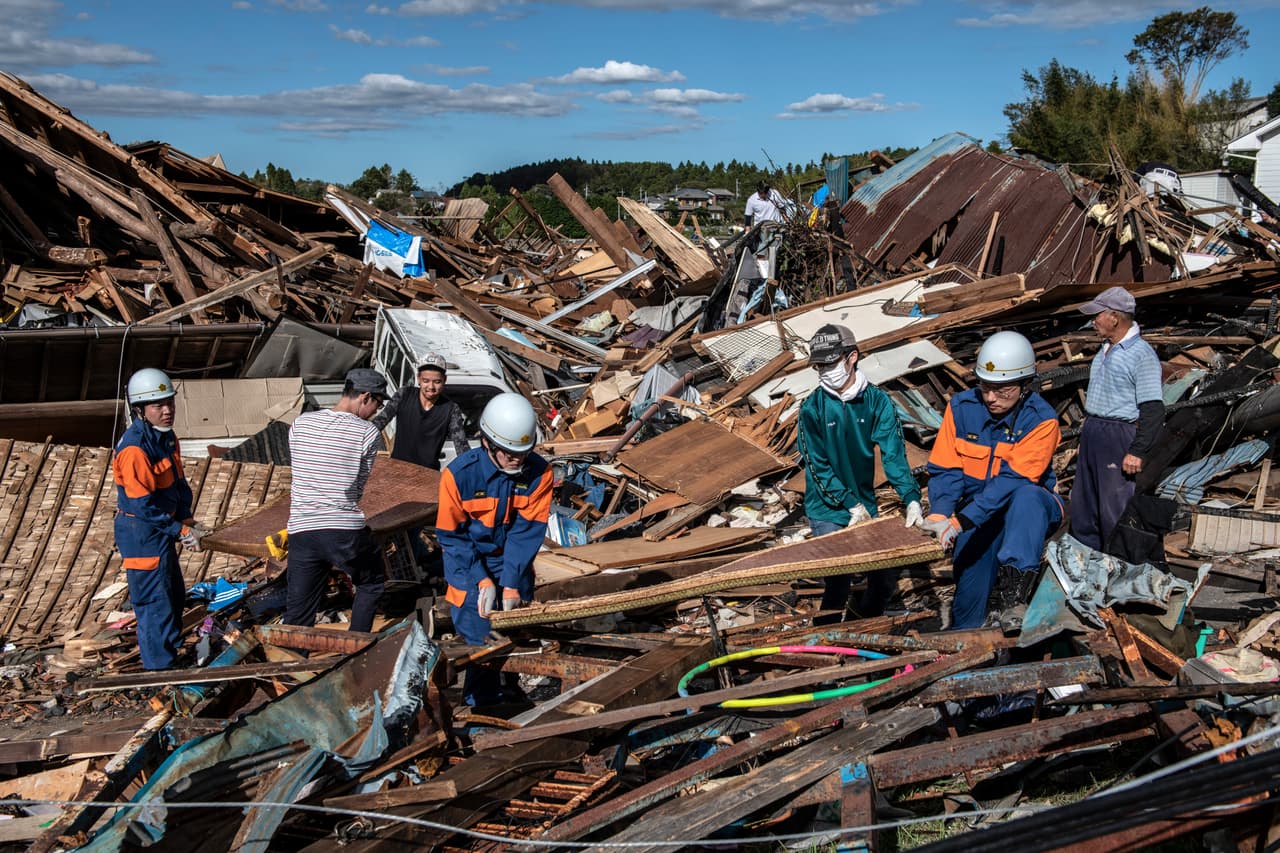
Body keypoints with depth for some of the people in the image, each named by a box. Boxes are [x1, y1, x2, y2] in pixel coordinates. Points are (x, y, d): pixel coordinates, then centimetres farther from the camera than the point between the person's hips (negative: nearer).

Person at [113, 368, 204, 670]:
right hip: (142, 534, -10)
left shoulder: (166, 436, 5)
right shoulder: (134, 449, -24)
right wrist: (179, 530, -18)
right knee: (156, 605, -3)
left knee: (174, 596, 20)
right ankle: (161, 670, 6)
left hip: (161, 530, 10)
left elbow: (179, 482, 12)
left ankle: (170, 657, 35)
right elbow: (142, 504, -24)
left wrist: (186, 519, -1)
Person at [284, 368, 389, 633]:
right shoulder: (367, 433, -4)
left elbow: (297, 480, 12)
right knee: (372, 585, 25)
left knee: (297, 618, 9)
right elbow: (360, 486, 1)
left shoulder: (300, 423, 7)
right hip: (347, 532, -3)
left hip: (302, 532, 3)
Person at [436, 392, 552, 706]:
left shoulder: (539, 472, -14)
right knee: (480, 638, -8)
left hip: (513, 560, 3)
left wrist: (511, 583, -18)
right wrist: (482, 580, -18)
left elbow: (526, 530, -12)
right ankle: (482, 704, 7)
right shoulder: (459, 474, -20)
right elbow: (450, 535, -12)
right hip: (469, 562, -2)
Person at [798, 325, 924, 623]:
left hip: (866, 505, 3)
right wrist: (852, 505, -15)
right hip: (828, 512, -3)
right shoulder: (813, 408, -10)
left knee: (886, 576, 9)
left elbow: (894, 454, -11)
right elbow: (818, 467, -10)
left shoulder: (877, 401, -5)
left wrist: (912, 499, -24)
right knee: (839, 581, -12)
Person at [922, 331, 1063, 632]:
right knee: (969, 592, -6)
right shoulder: (961, 407, -7)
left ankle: (1011, 596, -40)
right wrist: (939, 514, -28)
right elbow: (945, 469, -7)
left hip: (1030, 508, -3)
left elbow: (1012, 480, -27)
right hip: (976, 514, 3)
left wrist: (959, 522, -37)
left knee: (1026, 497, -37)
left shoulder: (1041, 419, -18)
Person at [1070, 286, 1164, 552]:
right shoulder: (1105, 350, 13)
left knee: (1114, 511, -5)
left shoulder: (1142, 354, -15)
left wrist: (1138, 452, -21)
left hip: (1119, 438, -9)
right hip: (1091, 434, 9)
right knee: (1082, 505, 14)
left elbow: (1153, 410, -18)